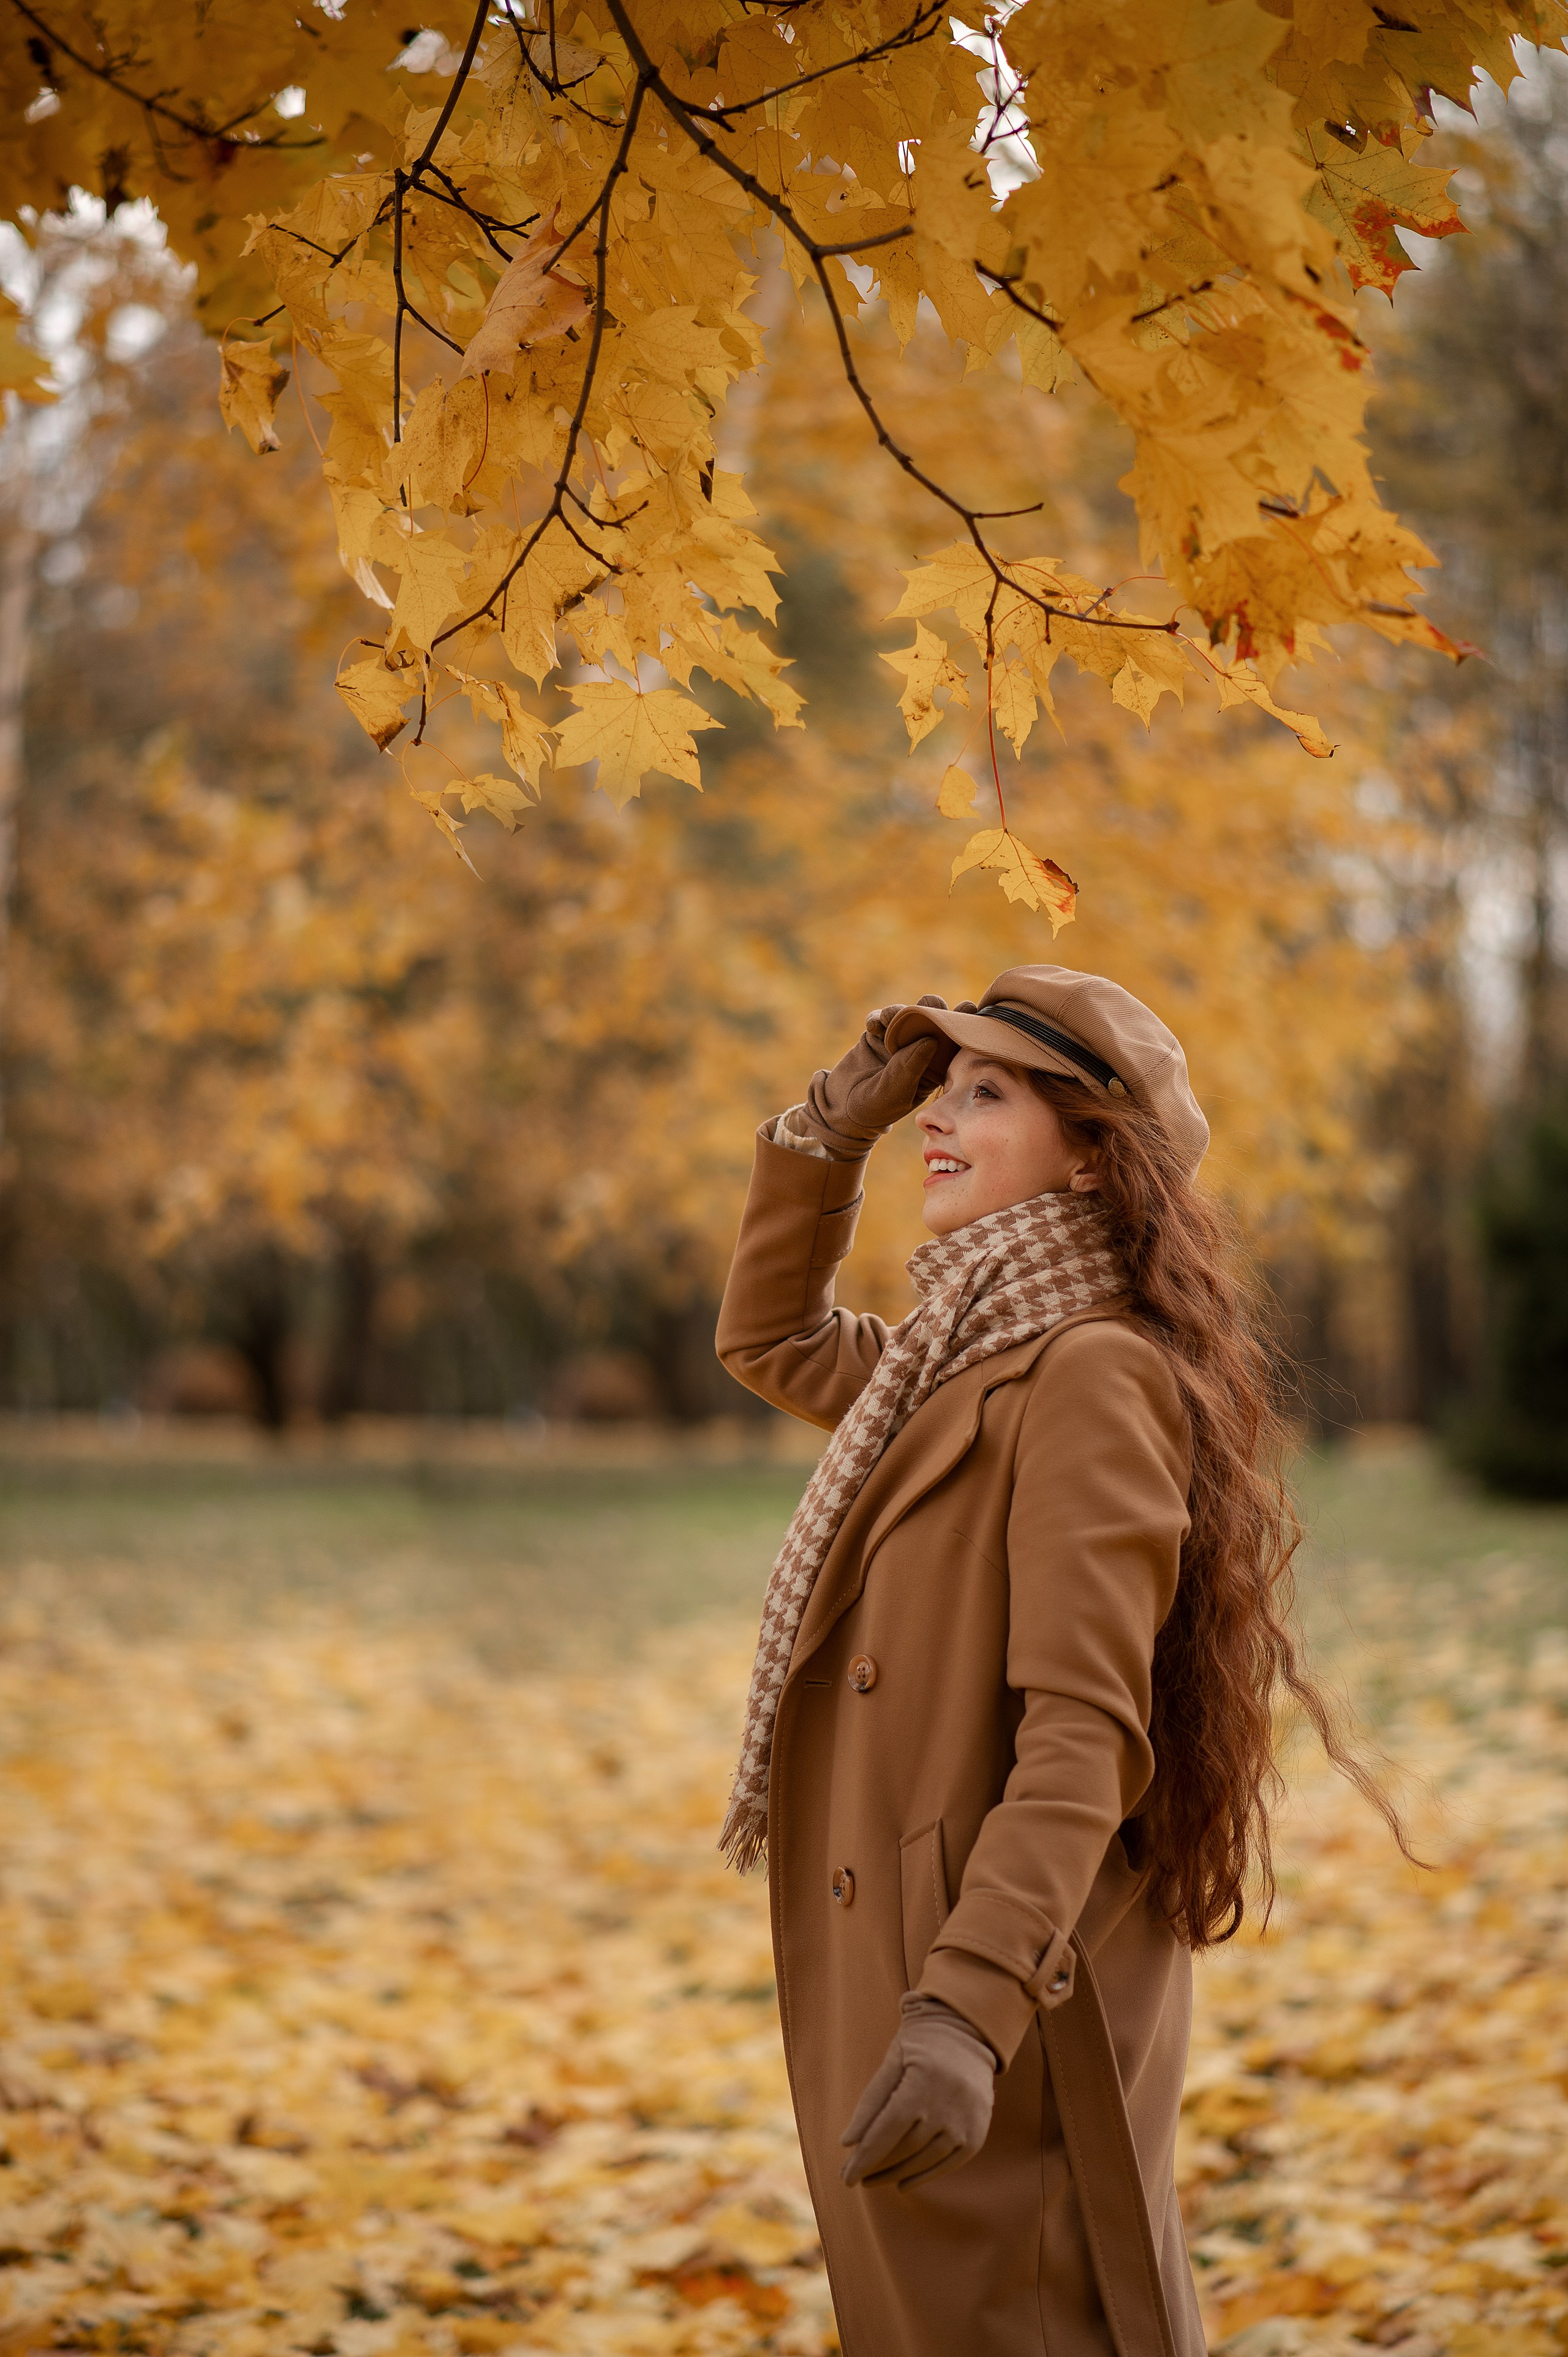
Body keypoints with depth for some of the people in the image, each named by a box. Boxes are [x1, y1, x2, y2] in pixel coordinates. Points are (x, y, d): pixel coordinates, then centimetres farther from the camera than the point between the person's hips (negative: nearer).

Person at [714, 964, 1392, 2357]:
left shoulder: (1093, 1378, -16)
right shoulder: (965, 1367, 13)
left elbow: (1085, 1733, -24)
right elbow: (771, 1339, 30)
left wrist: (967, 2009, -33)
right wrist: (836, 1123, 15)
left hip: (1011, 2006, -9)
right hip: (902, 1978, 9)